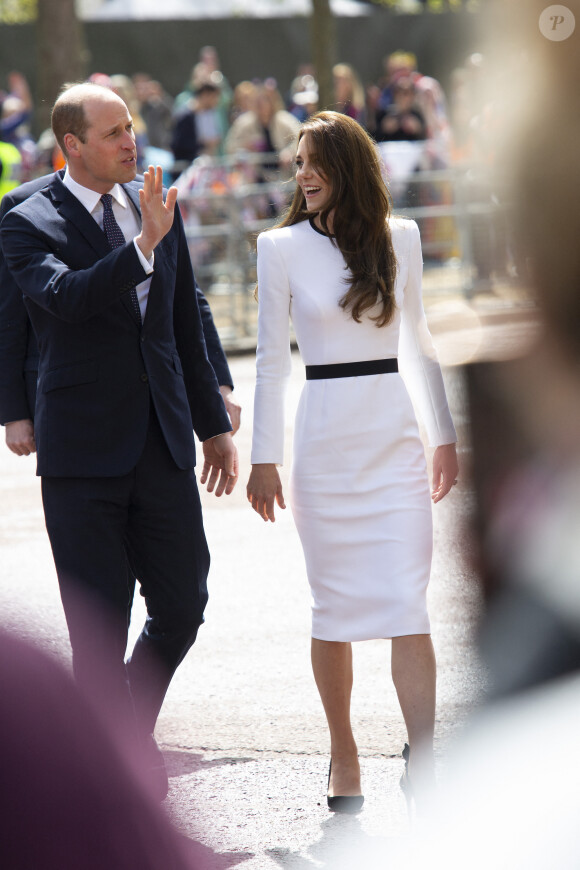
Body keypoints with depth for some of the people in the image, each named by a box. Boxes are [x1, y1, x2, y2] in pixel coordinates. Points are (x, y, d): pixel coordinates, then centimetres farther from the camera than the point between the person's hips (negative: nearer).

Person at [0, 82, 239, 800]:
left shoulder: (156, 207, 9)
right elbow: (63, 298, -27)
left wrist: (213, 424, 19)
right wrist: (143, 245, -31)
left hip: (163, 444, 5)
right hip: (83, 453, -5)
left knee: (182, 609, 6)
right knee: (100, 629, 1)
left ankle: (128, 731, 30)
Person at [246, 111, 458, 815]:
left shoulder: (400, 238, 6)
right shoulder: (283, 247, 0)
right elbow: (271, 360, 2)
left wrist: (444, 434, 15)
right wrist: (264, 458, 0)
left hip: (395, 440, 1)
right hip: (325, 444, -1)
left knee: (408, 605, -8)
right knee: (335, 606, 6)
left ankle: (423, 771, -10)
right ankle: (343, 754, 21)